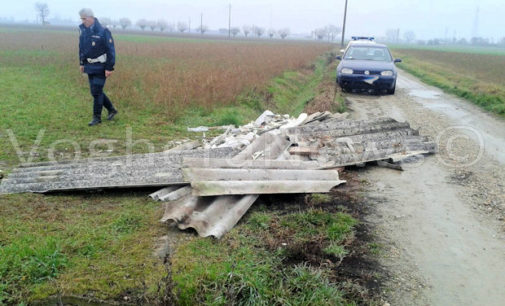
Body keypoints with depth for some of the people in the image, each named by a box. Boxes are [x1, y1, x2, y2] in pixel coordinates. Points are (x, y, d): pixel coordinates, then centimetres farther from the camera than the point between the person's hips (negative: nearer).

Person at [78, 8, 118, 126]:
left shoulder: (103, 31, -14)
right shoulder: (83, 30, 6)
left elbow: (111, 50, -14)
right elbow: (81, 48, 17)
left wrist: (109, 68, -17)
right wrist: (82, 63, 15)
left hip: (101, 67, -7)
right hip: (90, 67, 7)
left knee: (97, 91, -6)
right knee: (95, 91, 10)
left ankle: (97, 117, 5)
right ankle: (111, 110, 25)